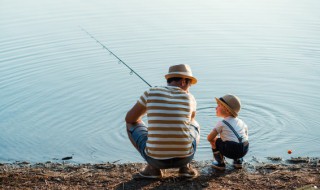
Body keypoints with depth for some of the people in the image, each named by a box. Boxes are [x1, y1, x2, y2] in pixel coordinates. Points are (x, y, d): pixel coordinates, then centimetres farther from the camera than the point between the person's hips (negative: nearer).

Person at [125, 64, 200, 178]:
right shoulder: (190, 98, 4)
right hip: (185, 158, 2)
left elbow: (129, 118, 11)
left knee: (131, 125, 24)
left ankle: (154, 167, 12)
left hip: (156, 159, -2)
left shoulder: (151, 93, -1)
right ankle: (185, 166, 13)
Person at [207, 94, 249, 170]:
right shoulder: (241, 122, 19)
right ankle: (238, 161, 26)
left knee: (214, 140, 16)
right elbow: (246, 136, 29)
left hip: (230, 151, -6)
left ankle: (220, 163, 17)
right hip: (244, 150, 6)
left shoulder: (221, 123, 2)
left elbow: (209, 138, 2)